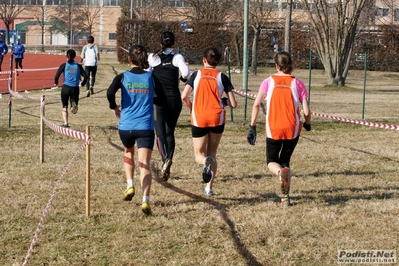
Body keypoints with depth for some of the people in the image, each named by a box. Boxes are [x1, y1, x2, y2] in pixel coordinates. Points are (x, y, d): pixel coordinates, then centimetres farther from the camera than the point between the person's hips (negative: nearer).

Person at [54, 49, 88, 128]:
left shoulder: (64, 65, 1)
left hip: (66, 87, -1)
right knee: (73, 111, 6)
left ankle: (65, 123, 9)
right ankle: (74, 105, -29)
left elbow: (57, 75, -6)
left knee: (64, 107, 18)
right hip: (75, 88, 1)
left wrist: (56, 82, 13)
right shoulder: (78, 66, 7)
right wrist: (83, 83, 22)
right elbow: (85, 76, 3)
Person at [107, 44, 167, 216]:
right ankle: (145, 200, -23)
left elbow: (110, 93, -17)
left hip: (126, 126, 1)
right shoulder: (151, 78, 3)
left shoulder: (122, 77, 0)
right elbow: (162, 100, 9)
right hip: (145, 127, -1)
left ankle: (130, 186, 16)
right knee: (144, 164, -6)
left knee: (128, 152, 31)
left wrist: (114, 107, 1)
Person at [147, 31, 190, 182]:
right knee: (170, 132, 16)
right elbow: (186, 72, -15)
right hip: (174, 99, 1)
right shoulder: (177, 57, -1)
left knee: (160, 133, -5)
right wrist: (183, 79, 6)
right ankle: (167, 168, 12)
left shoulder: (152, 57, 2)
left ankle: (166, 159, -32)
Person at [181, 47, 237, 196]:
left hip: (198, 119, -1)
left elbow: (184, 97, -7)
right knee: (212, 153, 17)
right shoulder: (222, 77, 3)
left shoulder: (197, 74, 3)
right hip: (217, 118, 1)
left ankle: (206, 161, -26)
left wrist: (192, 108, 12)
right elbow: (233, 104, -1)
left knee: (199, 155, 11)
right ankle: (209, 187, 6)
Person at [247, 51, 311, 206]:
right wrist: (307, 124, 16)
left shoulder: (268, 82, 0)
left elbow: (256, 104, -8)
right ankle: (285, 197, 9)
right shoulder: (297, 83, -1)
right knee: (285, 161, 18)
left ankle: (280, 172, -21)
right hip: (292, 129, 1)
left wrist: (252, 127, -3)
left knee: (271, 162, 15)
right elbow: (306, 111, -5)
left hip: (273, 129, -1)